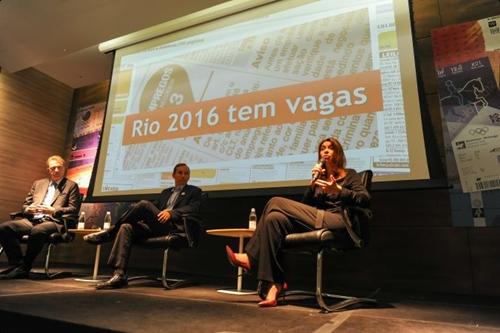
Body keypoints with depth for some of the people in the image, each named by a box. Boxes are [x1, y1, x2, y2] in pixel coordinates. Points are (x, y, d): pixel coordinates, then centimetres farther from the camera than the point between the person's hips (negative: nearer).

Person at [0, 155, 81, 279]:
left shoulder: (71, 186, 10)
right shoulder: (38, 183, 25)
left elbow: (74, 209, 0)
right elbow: (25, 205, 26)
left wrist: (53, 210, -14)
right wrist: (28, 209, 0)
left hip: (53, 222, -5)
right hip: (32, 220, 6)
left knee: (37, 231, -37)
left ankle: (24, 268, -21)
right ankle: (17, 263, -12)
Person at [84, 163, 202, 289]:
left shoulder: (194, 191, 14)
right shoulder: (166, 192, 31)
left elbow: (193, 208, -4)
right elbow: (155, 206, 22)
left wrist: (171, 213, -18)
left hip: (174, 226, -6)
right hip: (156, 226, 6)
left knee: (144, 204, -25)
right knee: (126, 227, -22)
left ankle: (108, 234, -10)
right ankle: (119, 275, -28)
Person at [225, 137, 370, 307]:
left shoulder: (349, 174, 13)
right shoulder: (321, 177, 27)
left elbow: (365, 199, -5)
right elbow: (305, 206, 14)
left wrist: (338, 189, -18)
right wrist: (313, 183, 2)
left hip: (336, 222, -6)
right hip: (319, 221, 6)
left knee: (276, 203, -18)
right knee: (275, 218, -23)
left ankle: (251, 258, -9)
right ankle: (274, 285, -26)